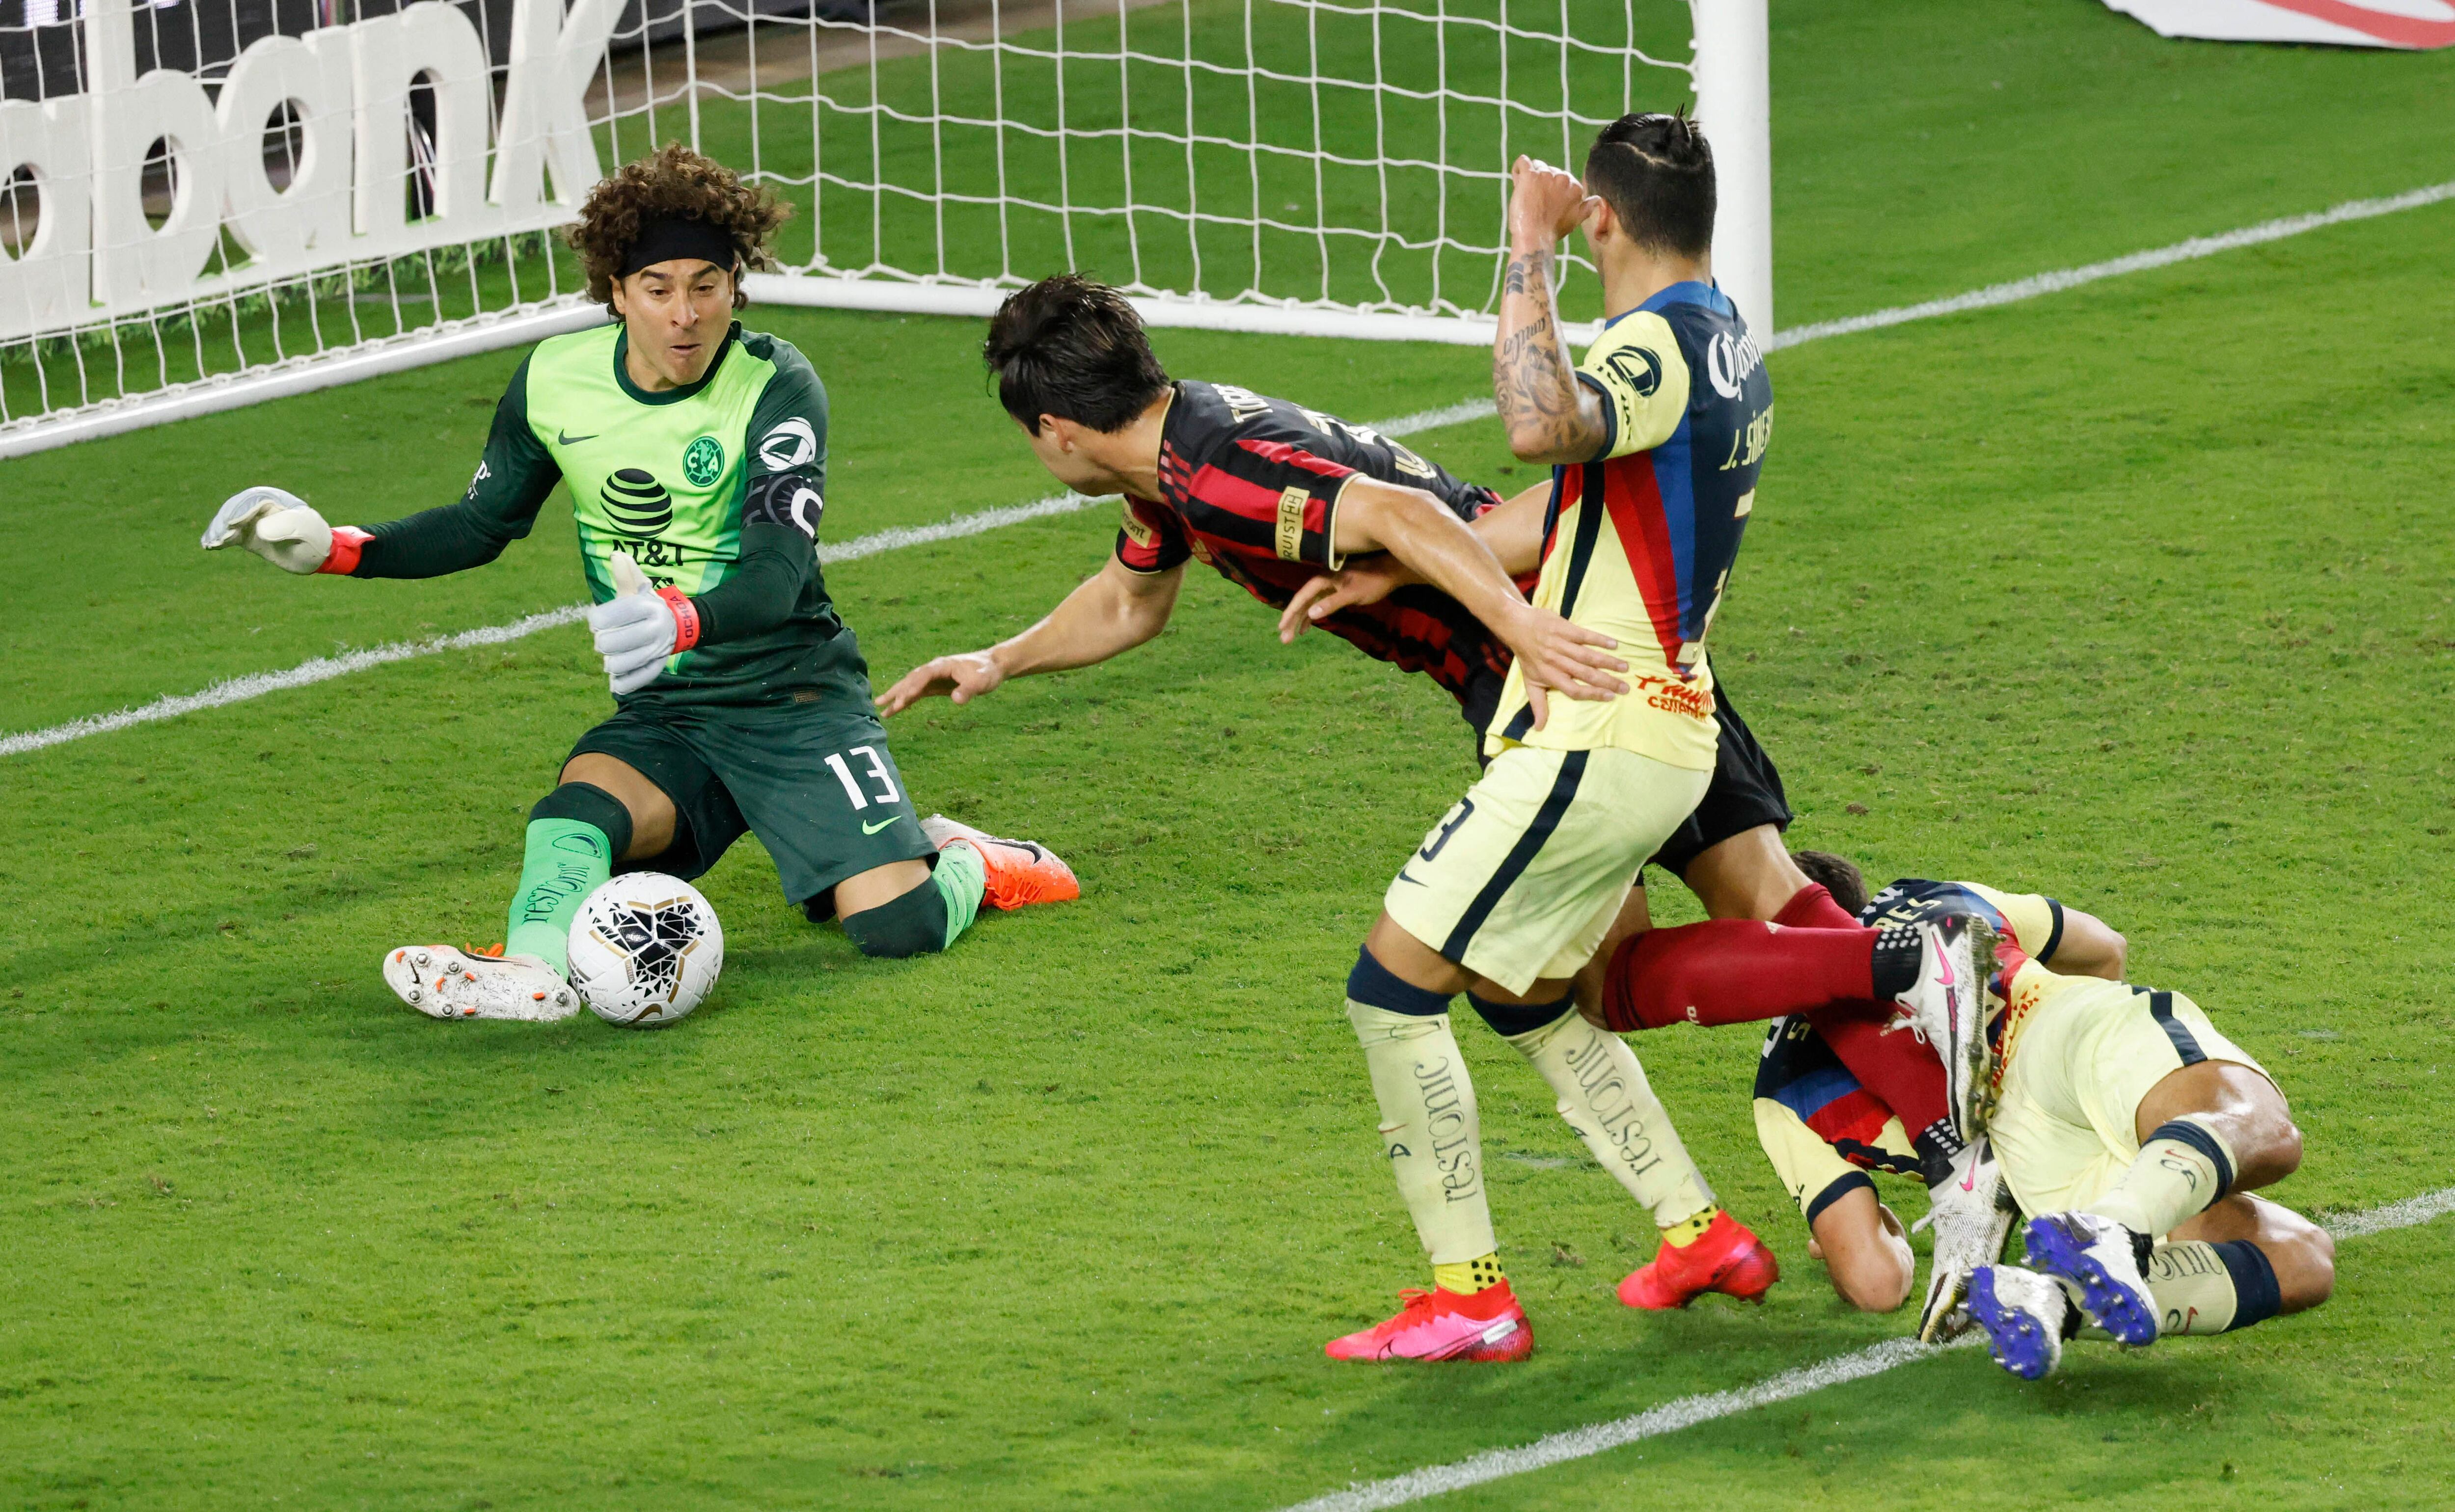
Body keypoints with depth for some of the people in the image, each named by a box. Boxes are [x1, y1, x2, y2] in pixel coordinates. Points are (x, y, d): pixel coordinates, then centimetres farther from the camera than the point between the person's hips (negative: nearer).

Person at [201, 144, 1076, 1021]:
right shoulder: (556, 382, -1)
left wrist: (681, 621, -51)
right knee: (573, 822, -28)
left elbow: (779, 574, -29)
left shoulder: (776, 387, -16)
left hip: (793, 697, -4)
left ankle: (966, 865, 12)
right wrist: (335, 549, 2)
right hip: (661, 716, 4)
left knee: (898, 924, -17)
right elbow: (484, 524, 16)